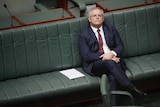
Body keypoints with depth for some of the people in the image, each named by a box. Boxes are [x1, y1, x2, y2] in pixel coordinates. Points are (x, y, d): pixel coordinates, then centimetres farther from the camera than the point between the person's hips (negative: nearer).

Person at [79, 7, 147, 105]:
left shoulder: (111, 28, 13)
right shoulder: (84, 35, 3)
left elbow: (120, 47, 9)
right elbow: (86, 56, -7)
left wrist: (112, 53, -14)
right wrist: (104, 56, -20)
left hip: (113, 59, 2)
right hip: (95, 64, -2)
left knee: (113, 77, -33)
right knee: (109, 62, -37)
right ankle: (132, 89, -37)